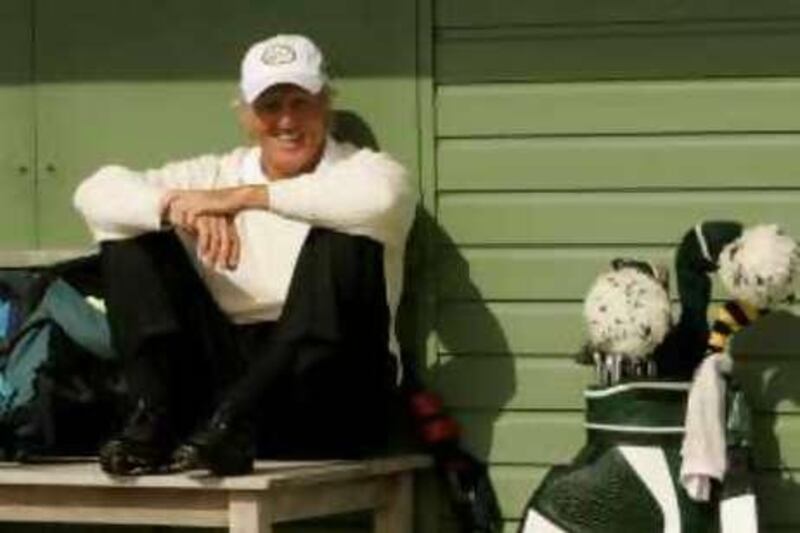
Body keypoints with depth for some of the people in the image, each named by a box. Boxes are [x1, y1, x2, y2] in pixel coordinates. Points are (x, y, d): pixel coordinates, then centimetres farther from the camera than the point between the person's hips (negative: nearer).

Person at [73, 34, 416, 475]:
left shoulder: (361, 170, 4)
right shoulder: (217, 175, 14)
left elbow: (381, 197, -24)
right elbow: (95, 192, 2)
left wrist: (244, 198, -19)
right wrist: (176, 207, -19)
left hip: (331, 409, -3)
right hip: (224, 379, 4)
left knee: (345, 239, -26)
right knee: (133, 230, -2)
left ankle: (235, 420, -34)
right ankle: (155, 419, -19)